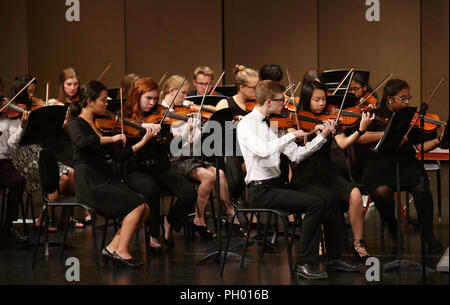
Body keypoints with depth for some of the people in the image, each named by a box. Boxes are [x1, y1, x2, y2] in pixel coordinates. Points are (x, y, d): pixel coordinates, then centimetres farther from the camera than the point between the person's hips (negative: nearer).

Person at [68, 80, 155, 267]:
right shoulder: (76, 124, -7)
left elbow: (119, 155, 12)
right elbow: (81, 142, -32)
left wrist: (143, 141, 5)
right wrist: (111, 138, -25)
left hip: (105, 179, 8)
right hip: (89, 183, -8)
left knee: (145, 210, -7)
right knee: (137, 204, -18)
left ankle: (113, 247, -3)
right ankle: (122, 251, -10)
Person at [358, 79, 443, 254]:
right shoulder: (376, 115, 1)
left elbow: (421, 146, 2)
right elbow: (361, 137, -14)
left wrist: (438, 140, -17)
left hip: (406, 163, 2)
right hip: (380, 165, -1)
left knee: (421, 188, -29)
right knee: (382, 191, -32)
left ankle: (429, 237, -11)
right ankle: (391, 225, 3)